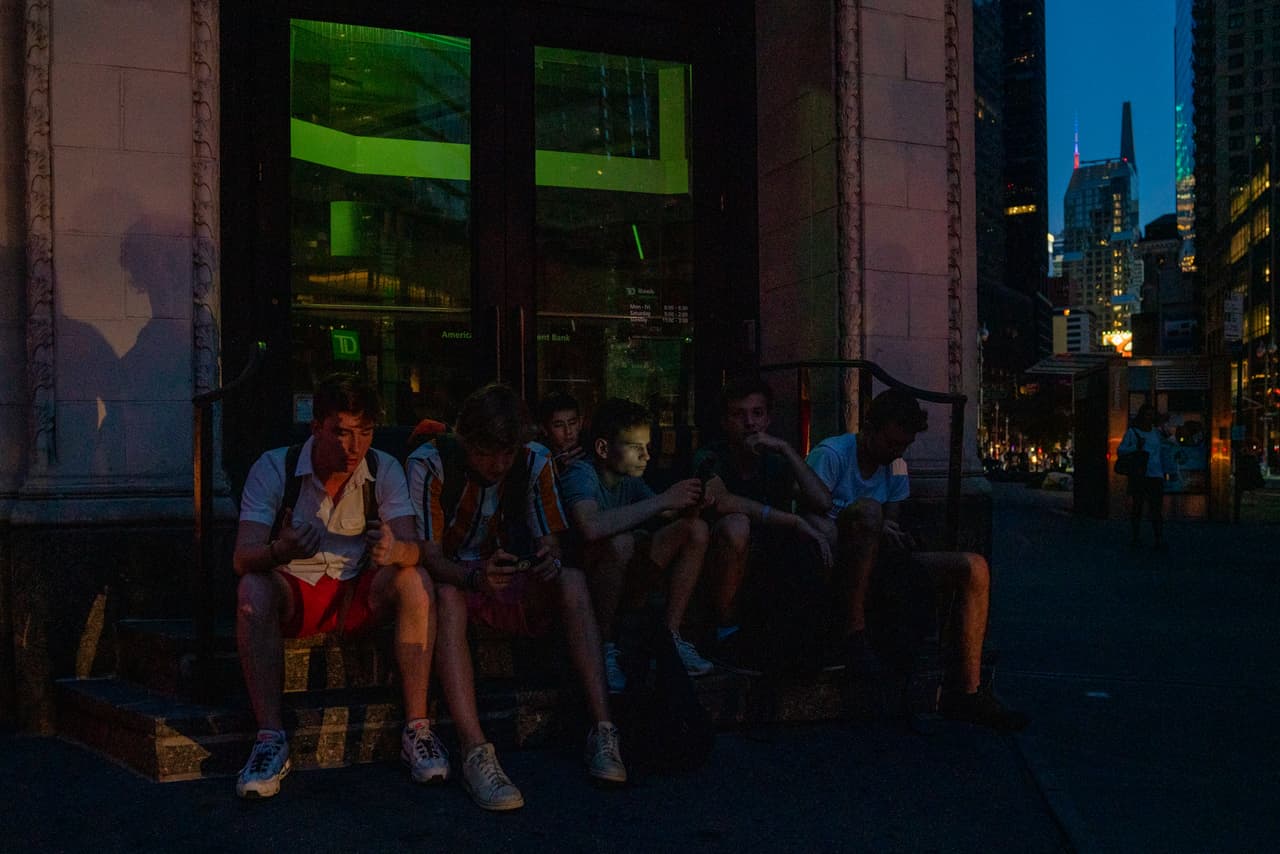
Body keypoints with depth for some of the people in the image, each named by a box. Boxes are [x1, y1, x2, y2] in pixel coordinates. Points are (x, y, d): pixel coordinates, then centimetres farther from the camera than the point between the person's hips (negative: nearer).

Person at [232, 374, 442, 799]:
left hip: (359, 596, 1)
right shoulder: (273, 469, -11)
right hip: (292, 595, -1)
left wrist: (395, 550, -43)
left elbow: (412, 548, -17)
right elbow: (243, 559, -20)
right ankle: (270, 739, -32)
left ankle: (417, 728, -26)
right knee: (253, 589, -34)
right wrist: (282, 550, -44)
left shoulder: (384, 470, -6)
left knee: (415, 581, -28)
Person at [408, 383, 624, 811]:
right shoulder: (430, 464, -16)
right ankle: (476, 754, -46)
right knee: (448, 596, -38)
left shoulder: (534, 462, -4)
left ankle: (602, 730, -32)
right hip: (452, 580, -3)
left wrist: (550, 559, -29)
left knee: (572, 580, -26)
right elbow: (428, 555, -20)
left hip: (509, 585, 3)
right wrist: (476, 576, -41)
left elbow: (550, 540, -2)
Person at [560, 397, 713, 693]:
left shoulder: (629, 479, 6)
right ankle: (604, 646, -19)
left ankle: (671, 634, -4)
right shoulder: (580, 474, -18)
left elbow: (672, 520, 5)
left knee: (696, 529, -5)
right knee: (621, 541, -37)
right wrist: (663, 500, -33)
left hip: (621, 582, 7)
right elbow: (591, 527, -38)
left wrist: (692, 505, -20)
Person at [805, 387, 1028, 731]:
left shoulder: (895, 466, 15)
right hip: (834, 561, -7)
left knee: (974, 568, -9)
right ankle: (855, 633, -31)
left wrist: (896, 535, -9)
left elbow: (891, 523, 16)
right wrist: (876, 529, -29)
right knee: (867, 508, -38)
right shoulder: (832, 454, -8)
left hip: (877, 563, 7)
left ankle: (964, 692, -11)